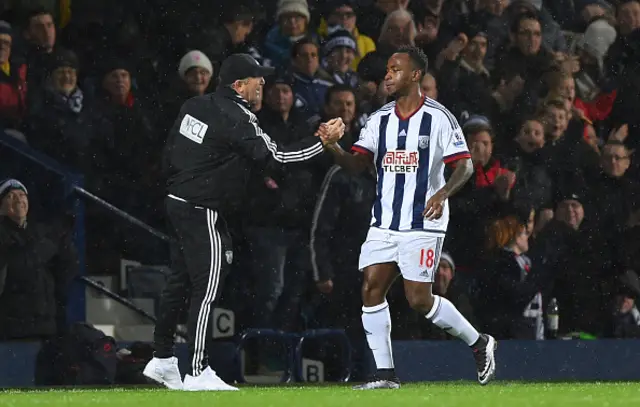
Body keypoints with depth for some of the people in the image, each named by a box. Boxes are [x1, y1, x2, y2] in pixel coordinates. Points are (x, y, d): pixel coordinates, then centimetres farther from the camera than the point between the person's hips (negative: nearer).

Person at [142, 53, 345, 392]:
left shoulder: (195, 106, 8)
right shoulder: (236, 119, -18)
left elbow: (169, 153, 14)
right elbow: (274, 155, -23)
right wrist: (323, 141, -20)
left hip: (177, 202, 9)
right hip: (203, 213, -9)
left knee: (180, 283, 16)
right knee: (206, 288, -7)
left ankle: (162, 360, 23)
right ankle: (198, 372, -7)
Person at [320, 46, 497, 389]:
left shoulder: (438, 118, -6)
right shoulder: (380, 119, 9)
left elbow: (465, 165, -7)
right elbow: (358, 164, 2)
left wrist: (443, 194, -25)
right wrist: (334, 149, -19)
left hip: (423, 222, -6)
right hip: (384, 222, 6)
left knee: (419, 299, -9)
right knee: (371, 289, -6)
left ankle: (478, 343, 13)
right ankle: (385, 373, -1)